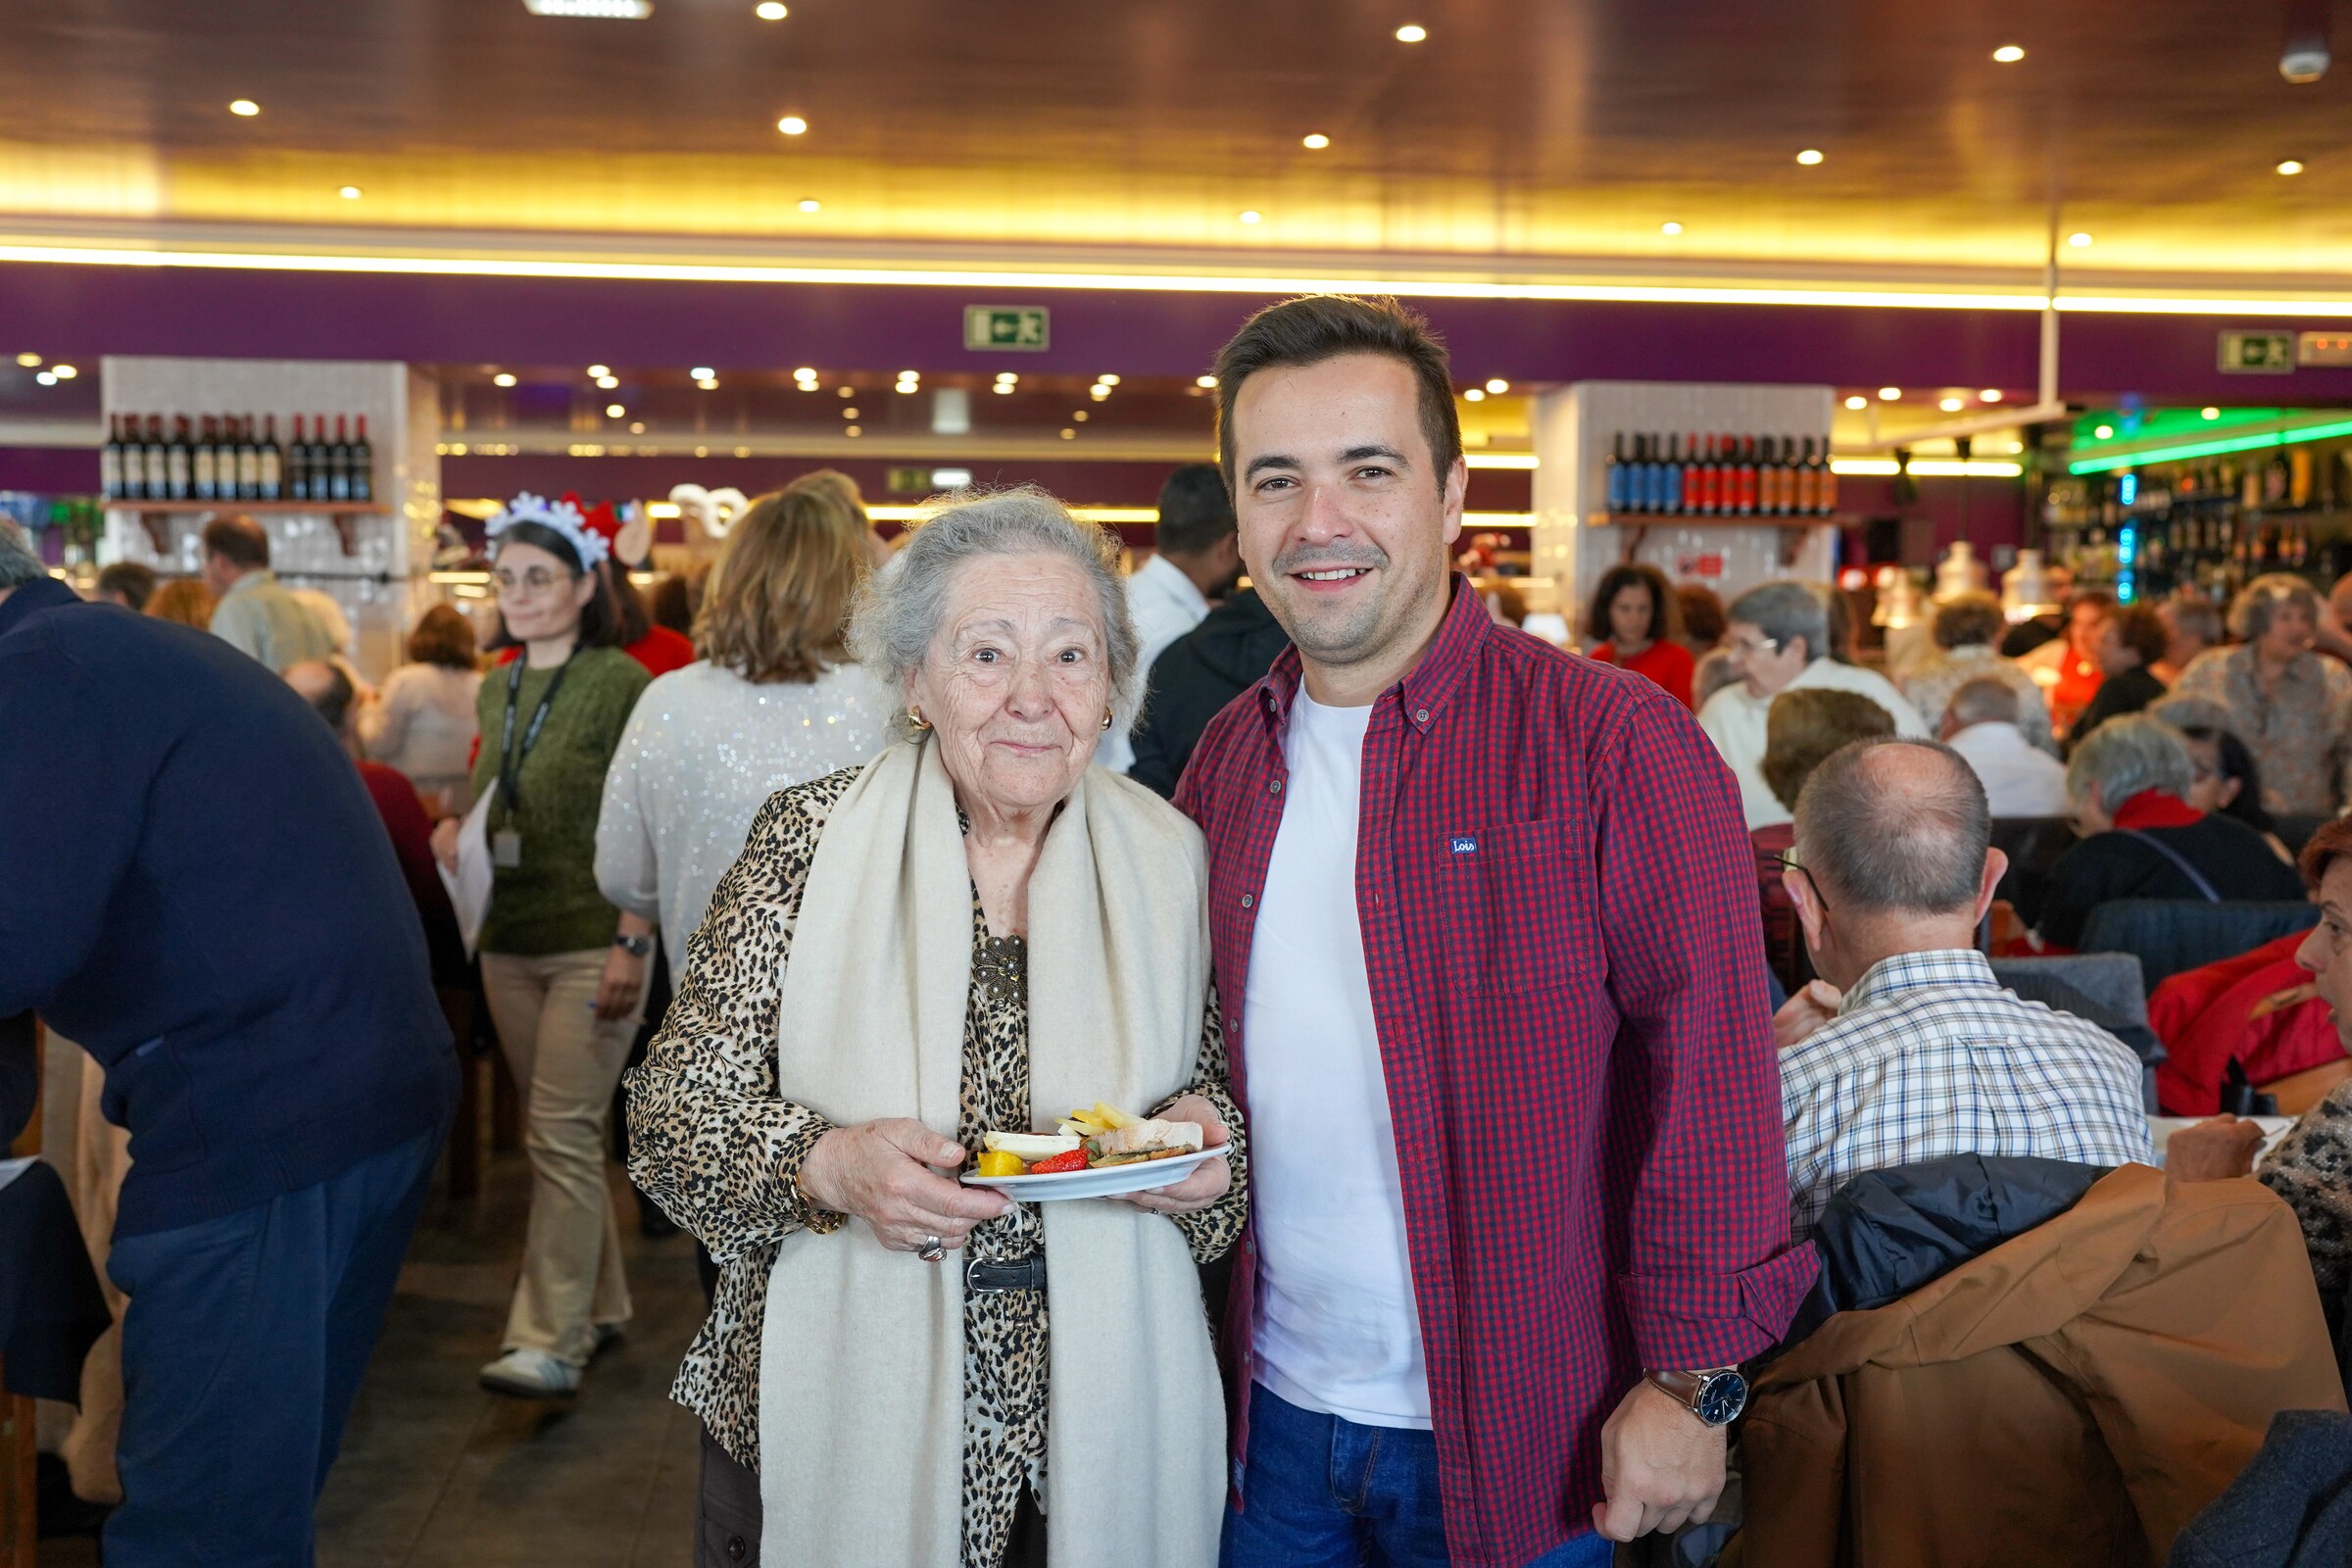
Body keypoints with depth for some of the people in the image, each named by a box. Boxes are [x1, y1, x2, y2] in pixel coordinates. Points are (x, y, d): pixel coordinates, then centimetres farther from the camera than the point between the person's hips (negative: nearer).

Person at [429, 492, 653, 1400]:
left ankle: (550, 1343, -4)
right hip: (509, 939, 7)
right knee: (562, 1133, 13)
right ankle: (599, 1306, 25)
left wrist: (630, 944, -18)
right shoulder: (497, 691, 13)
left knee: (561, 1134, -9)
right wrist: (456, 830, 1)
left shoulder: (622, 682, -8)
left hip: (591, 941, -7)